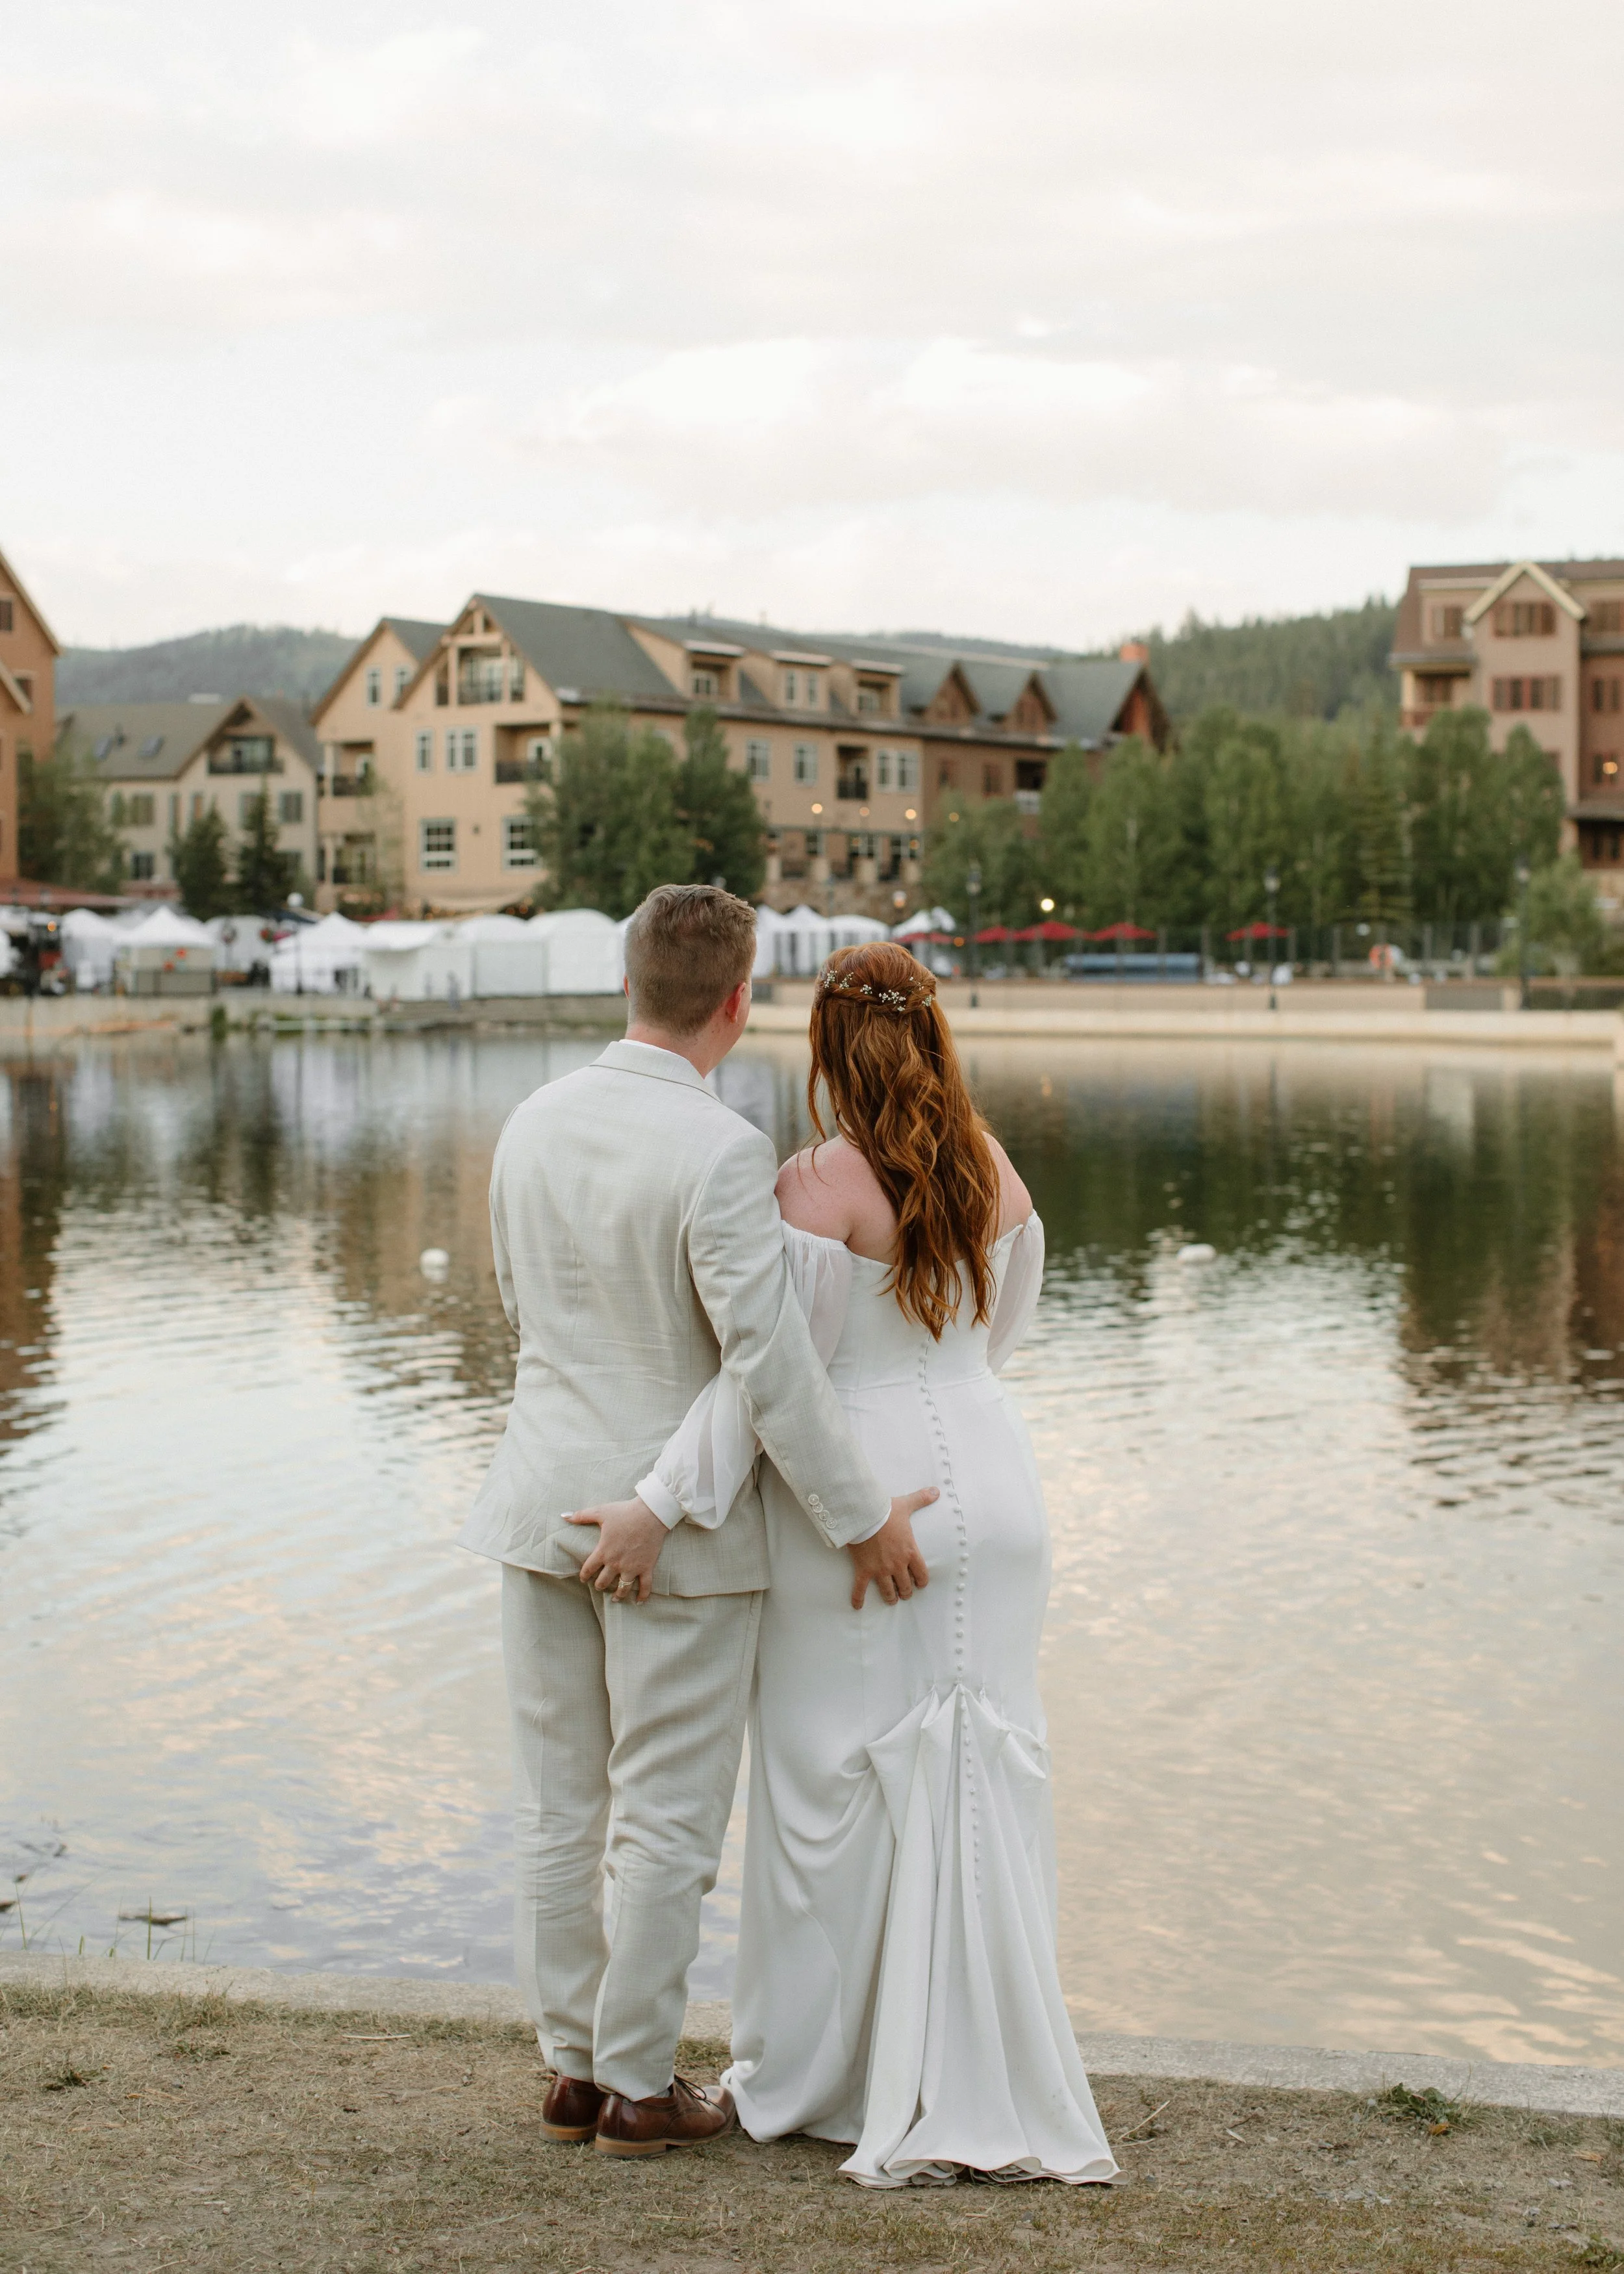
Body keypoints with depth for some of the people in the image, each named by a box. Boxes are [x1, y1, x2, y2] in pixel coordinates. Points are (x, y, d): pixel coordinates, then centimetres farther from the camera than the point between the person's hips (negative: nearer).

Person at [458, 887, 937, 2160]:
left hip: (545, 1505, 6)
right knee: (667, 1820, 6)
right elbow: (771, 1364, -21)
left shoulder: (534, 1125, 1)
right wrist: (864, 1520, -13)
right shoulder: (718, 1154, -20)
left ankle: (572, 2066, 25)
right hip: (681, 1526, -6)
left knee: (561, 1809, 14)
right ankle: (636, 2087, 15)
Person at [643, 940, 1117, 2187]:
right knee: (983, 1782, 7)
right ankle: (990, 2090, 11)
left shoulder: (821, 1184, -14)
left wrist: (662, 1505, -16)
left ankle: (818, 2079, 19)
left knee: (834, 1782, 7)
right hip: (988, 1478, 5)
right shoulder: (994, 1172, 3)